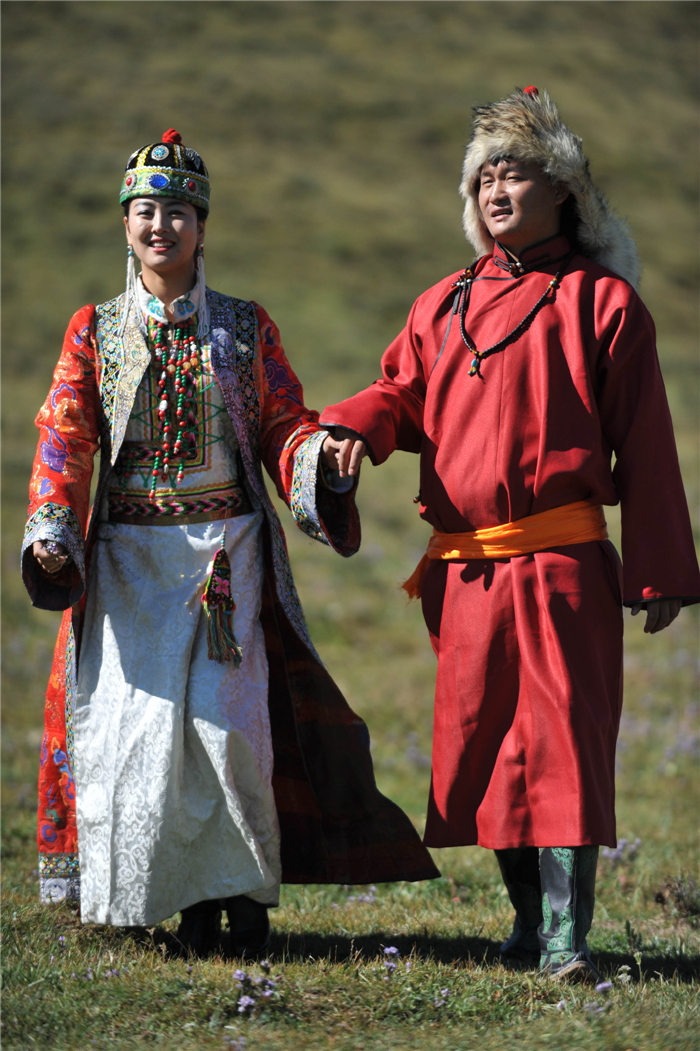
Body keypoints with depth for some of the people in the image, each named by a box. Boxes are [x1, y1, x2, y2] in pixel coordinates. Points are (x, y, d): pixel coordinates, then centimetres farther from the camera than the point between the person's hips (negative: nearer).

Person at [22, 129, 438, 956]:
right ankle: (138, 892, 10)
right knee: (130, 723, -5)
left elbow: (282, 427, 6)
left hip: (226, 553, 0)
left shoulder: (245, 329, 8)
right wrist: (50, 534, -15)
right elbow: (65, 442, 0)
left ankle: (241, 889, 6)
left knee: (226, 719, -8)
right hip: (127, 557, 1)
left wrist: (321, 456, -17)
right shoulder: (94, 331, 7)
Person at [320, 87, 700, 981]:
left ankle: (567, 931, -8)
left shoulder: (601, 302, 0)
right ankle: (528, 914, 23)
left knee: (562, 736, -9)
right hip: (464, 568, 6)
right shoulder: (444, 304, 16)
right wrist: (353, 427, -10)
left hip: (562, 563, -6)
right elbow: (405, 393, 15)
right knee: (482, 740, 10)